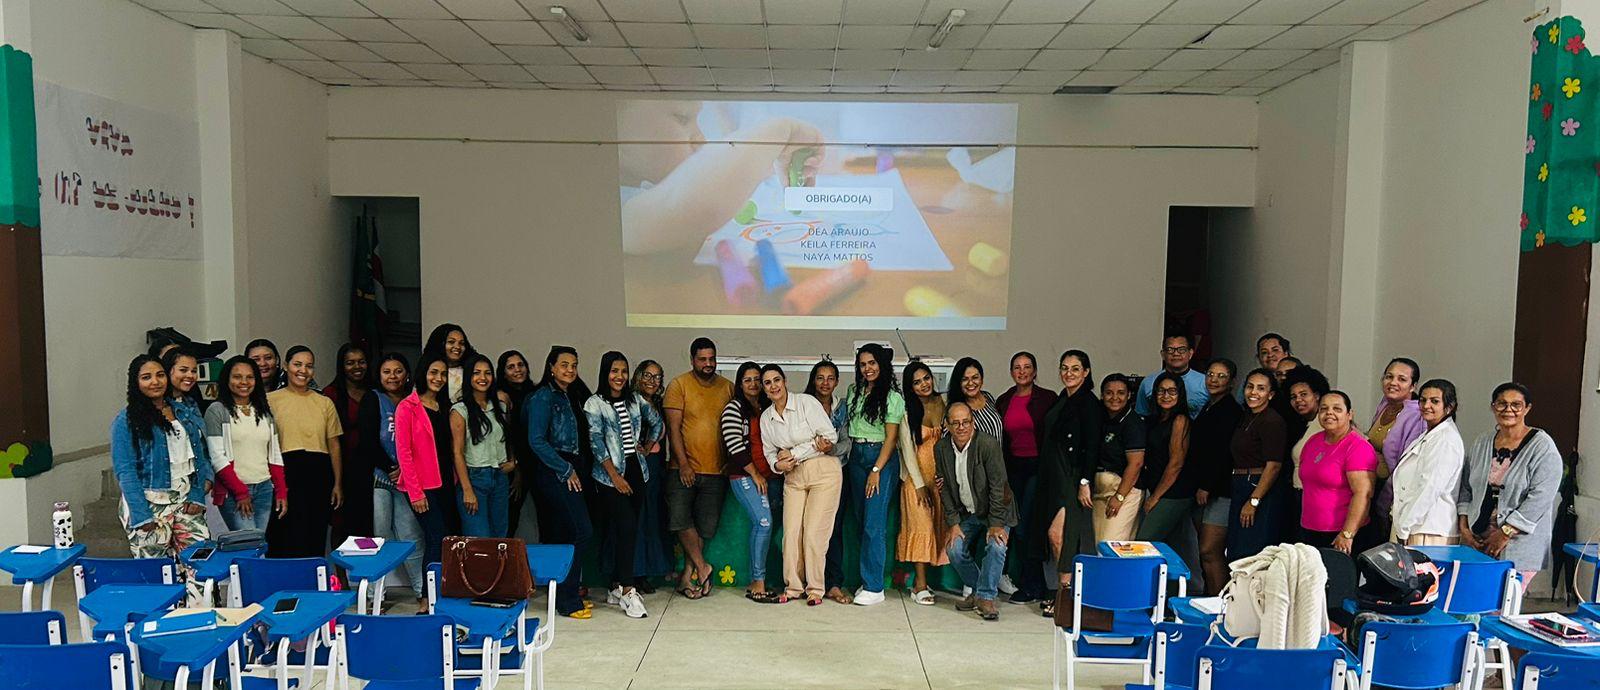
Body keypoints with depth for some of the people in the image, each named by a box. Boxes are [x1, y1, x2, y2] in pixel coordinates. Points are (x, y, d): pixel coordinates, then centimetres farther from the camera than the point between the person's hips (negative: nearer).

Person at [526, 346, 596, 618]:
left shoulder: (568, 397, 16)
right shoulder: (544, 396, -9)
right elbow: (536, 441, -15)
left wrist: (575, 469, 6)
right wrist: (566, 470, -14)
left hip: (568, 472, 8)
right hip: (553, 473, -8)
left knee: (562, 535, 10)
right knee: (581, 531, -12)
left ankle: (566, 595, 17)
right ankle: (567, 600, -5)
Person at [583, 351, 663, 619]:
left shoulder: (635, 400, 10)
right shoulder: (595, 403, -4)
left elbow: (657, 423, 25)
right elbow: (596, 442, -10)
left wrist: (647, 446, 13)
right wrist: (615, 476, -13)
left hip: (636, 470, 5)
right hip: (610, 475, -5)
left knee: (625, 530, 7)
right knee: (627, 528, -15)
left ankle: (616, 587, 16)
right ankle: (627, 591, -11)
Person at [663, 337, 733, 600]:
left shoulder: (727, 387, 8)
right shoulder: (679, 385, -1)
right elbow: (673, 428, -6)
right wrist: (683, 463, -12)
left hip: (716, 470, 3)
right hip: (686, 468, -2)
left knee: (706, 525, 3)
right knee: (680, 517, -13)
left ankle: (688, 574, 15)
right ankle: (702, 567, 3)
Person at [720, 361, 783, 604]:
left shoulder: (768, 407, 15)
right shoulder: (734, 408, -4)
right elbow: (735, 445, -11)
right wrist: (755, 475, -10)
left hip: (768, 476, 6)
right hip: (744, 476, -6)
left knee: (760, 526, 4)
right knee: (764, 522, -17)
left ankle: (755, 583, 12)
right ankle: (758, 584, -11)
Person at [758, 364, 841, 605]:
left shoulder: (807, 402, -8)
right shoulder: (766, 417, 9)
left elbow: (830, 436, -12)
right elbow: (769, 451, 18)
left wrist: (794, 453, -11)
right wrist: (777, 464, -6)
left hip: (823, 471, -5)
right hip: (793, 477, 5)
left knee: (814, 532, -7)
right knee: (791, 531, -2)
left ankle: (815, 589, 6)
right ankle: (793, 587, 13)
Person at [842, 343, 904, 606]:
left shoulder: (892, 397, -6)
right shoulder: (854, 392, 11)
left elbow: (891, 437, -9)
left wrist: (876, 471, -13)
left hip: (882, 459, -6)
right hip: (856, 457, 6)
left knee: (874, 523, -9)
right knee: (863, 521, 8)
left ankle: (874, 588, -5)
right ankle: (867, 580, 16)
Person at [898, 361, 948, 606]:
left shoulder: (943, 402, 3)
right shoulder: (907, 411, -7)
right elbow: (907, 448, -7)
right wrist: (919, 484, -11)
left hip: (942, 473, 4)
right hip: (917, 474, -4)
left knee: (939, 524, 3)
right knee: (922, 525, -8)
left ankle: (921, 580, 12)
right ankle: (921, 586, -6)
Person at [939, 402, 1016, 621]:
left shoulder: (988, 444, -22)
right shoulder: (941, 448, -7)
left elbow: (998, 486, -20)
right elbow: (945, 488, -1)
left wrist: (996, 523, -22)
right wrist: (953, 523, -6)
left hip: (996, 511, -4)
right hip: (966, 513, 4)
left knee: (996, 545, -26)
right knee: (954, 549, -12)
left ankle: (986, 597, -10)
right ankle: (975, 590, 12)